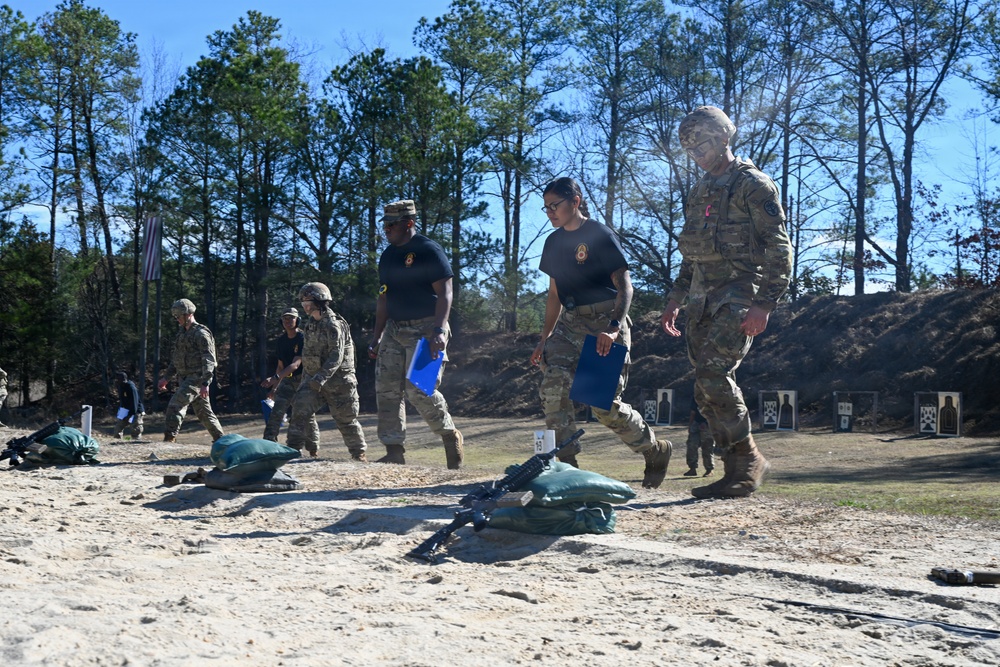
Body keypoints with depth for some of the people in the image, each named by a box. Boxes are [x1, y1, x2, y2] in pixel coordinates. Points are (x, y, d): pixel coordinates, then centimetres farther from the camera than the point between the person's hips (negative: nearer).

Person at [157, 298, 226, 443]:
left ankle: (169, 439, -18)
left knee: (175, 405, -17)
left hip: (196, 378, -9)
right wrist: (165, 377, 17)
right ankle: (221, 440, 18)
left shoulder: (201, 333, -12)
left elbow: (209, 360, -19)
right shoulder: (182, 334, 17)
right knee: (204, 411, 11)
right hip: (185, 379, 9)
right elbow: (176, 359, 25)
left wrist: (205, 383, -26)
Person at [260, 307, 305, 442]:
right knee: (276, 412, -9)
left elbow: (295, 364, -23)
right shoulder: (281, 341, 7)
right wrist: (274, 387, 9)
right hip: (287, 381, 5)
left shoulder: (303, 338, -14)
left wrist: (275, 378, -33)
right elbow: (280, 366, 15)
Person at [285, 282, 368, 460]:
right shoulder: (310, 324, 10)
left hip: (337, 379, -7)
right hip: (313, 378, 7)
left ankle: (358, 453, 17)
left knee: (346, 419, 2)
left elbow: (336, 357, -24)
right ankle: (294, 449, -6)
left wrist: (321, 378, -31)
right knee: (301, 409, -9)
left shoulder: (334, 325, -17)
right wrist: (305, 377, 19)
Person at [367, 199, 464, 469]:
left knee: (418, 389, -13)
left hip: (425, 329, -8)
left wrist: (439, 330, -25)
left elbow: (445, 293, -14)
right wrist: (376, 336, 17)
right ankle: (394, 452, 9)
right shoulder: (387, 256, 15)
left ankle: (450, 435, 10)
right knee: (386, 390, 2)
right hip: (394, 330, 8)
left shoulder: (429, 251, -9)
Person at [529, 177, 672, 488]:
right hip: (571, 323, 6)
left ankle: (657, 451, 17)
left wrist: (613, 328, -27)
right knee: (552, 386, -16)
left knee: (606, 404, -7)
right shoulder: (553, 242, 13)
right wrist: (544, 338, 14)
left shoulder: (600, 235, -8)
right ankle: (566, 463, -9)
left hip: (605, 324, -6)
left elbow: (624, 286, -13)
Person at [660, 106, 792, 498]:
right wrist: (675, 299, 21)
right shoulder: (700, 192, 21)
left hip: (739, 295, -8)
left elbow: (779, 249, -10)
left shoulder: (753, 185, -3)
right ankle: (741, 468, 11)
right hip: (703, 301, 8)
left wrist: (764, 305, -19)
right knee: (706, 391, 2)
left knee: (712, 372, -21)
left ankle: (748, 459, -7)